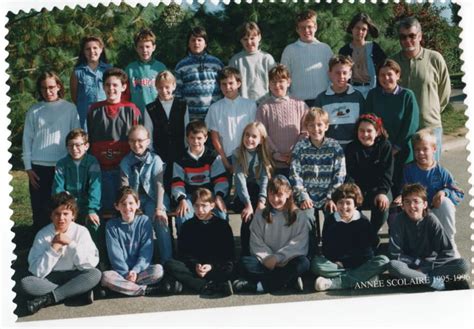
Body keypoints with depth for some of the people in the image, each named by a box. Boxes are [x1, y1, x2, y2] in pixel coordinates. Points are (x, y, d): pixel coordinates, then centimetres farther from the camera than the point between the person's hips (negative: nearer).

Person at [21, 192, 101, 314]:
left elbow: (91, 264, -16)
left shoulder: (81, 231, -8)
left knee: (96, 274, -29)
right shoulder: (42, 235, -9)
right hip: (50, 278, 0)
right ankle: (81, 290, -21)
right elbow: (37, 271, -15)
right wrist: (53, 247, -24)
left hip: (74, 276, 0)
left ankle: (48, 298, -25)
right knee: (26, 283, -28)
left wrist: (71, 243, -23)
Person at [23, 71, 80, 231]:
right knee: (40, 209, 5)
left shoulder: (70, 108, 3)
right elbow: (27, 139, 7)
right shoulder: (34, 111, 7)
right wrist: (28, 167, 0)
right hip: (39, 167, 1)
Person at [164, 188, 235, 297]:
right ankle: (211, 288, -34)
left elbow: (228, 254, 0)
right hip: (192, 266, 2)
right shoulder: (188, 226, 9)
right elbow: (183, 253, 4)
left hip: (216, 267, -2)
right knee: (169, 265, -27)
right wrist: (195, 265, -16)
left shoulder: (223, 225, 5)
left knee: (228, 269, -35)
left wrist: (212, 266, -17)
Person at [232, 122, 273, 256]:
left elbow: (265, 179, -10)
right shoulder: (237, 154, -4)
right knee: (249, 214, -29)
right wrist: (248, 204, -29)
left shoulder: (263, 154, 2)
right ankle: (245, 253, -17)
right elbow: (240, 179, -16)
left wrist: (262, 201, -27)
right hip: (243, 195, -2)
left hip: (259, 192, 2)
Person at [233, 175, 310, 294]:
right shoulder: (260, 215, 12)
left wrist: (277, 258, -15)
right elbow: (256, 243, 4)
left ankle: (257, 285, -32)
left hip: (287, 262, -1)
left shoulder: (299, 215, 5)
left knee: (303, 263, -34)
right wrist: (267, 258, -14)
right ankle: (290, 280, -29)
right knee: (245, 262, -27)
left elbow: (298, 244, -6)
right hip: (266, 262, 2)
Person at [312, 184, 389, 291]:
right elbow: (326, 249, 2)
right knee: (316, 263, -29)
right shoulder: (330, 221, 2)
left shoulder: (363, 221, -1)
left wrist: (344, 263, -11)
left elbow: (366, 251, -3)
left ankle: (333, 283, -36)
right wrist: (336, 262, -16)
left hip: (359, 263, 1)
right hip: (335, 263, 0)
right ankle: (364, 276, -31)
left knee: (383, 260, -28)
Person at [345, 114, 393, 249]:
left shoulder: (385, 146, 0)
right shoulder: (351, 148, 1)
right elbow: (349, 175, -8)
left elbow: (386, 174, -7)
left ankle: (372, 234, -7)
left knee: (382, 203, -32)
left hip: (378, 189, 0)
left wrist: (382, 192, -24)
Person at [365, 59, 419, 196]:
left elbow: (411, 125, -6)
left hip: (402, 152, -1)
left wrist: (396, 148, -8)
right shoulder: (373, 95, 3)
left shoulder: (407, 95, -3)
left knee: (400, 189, 4)